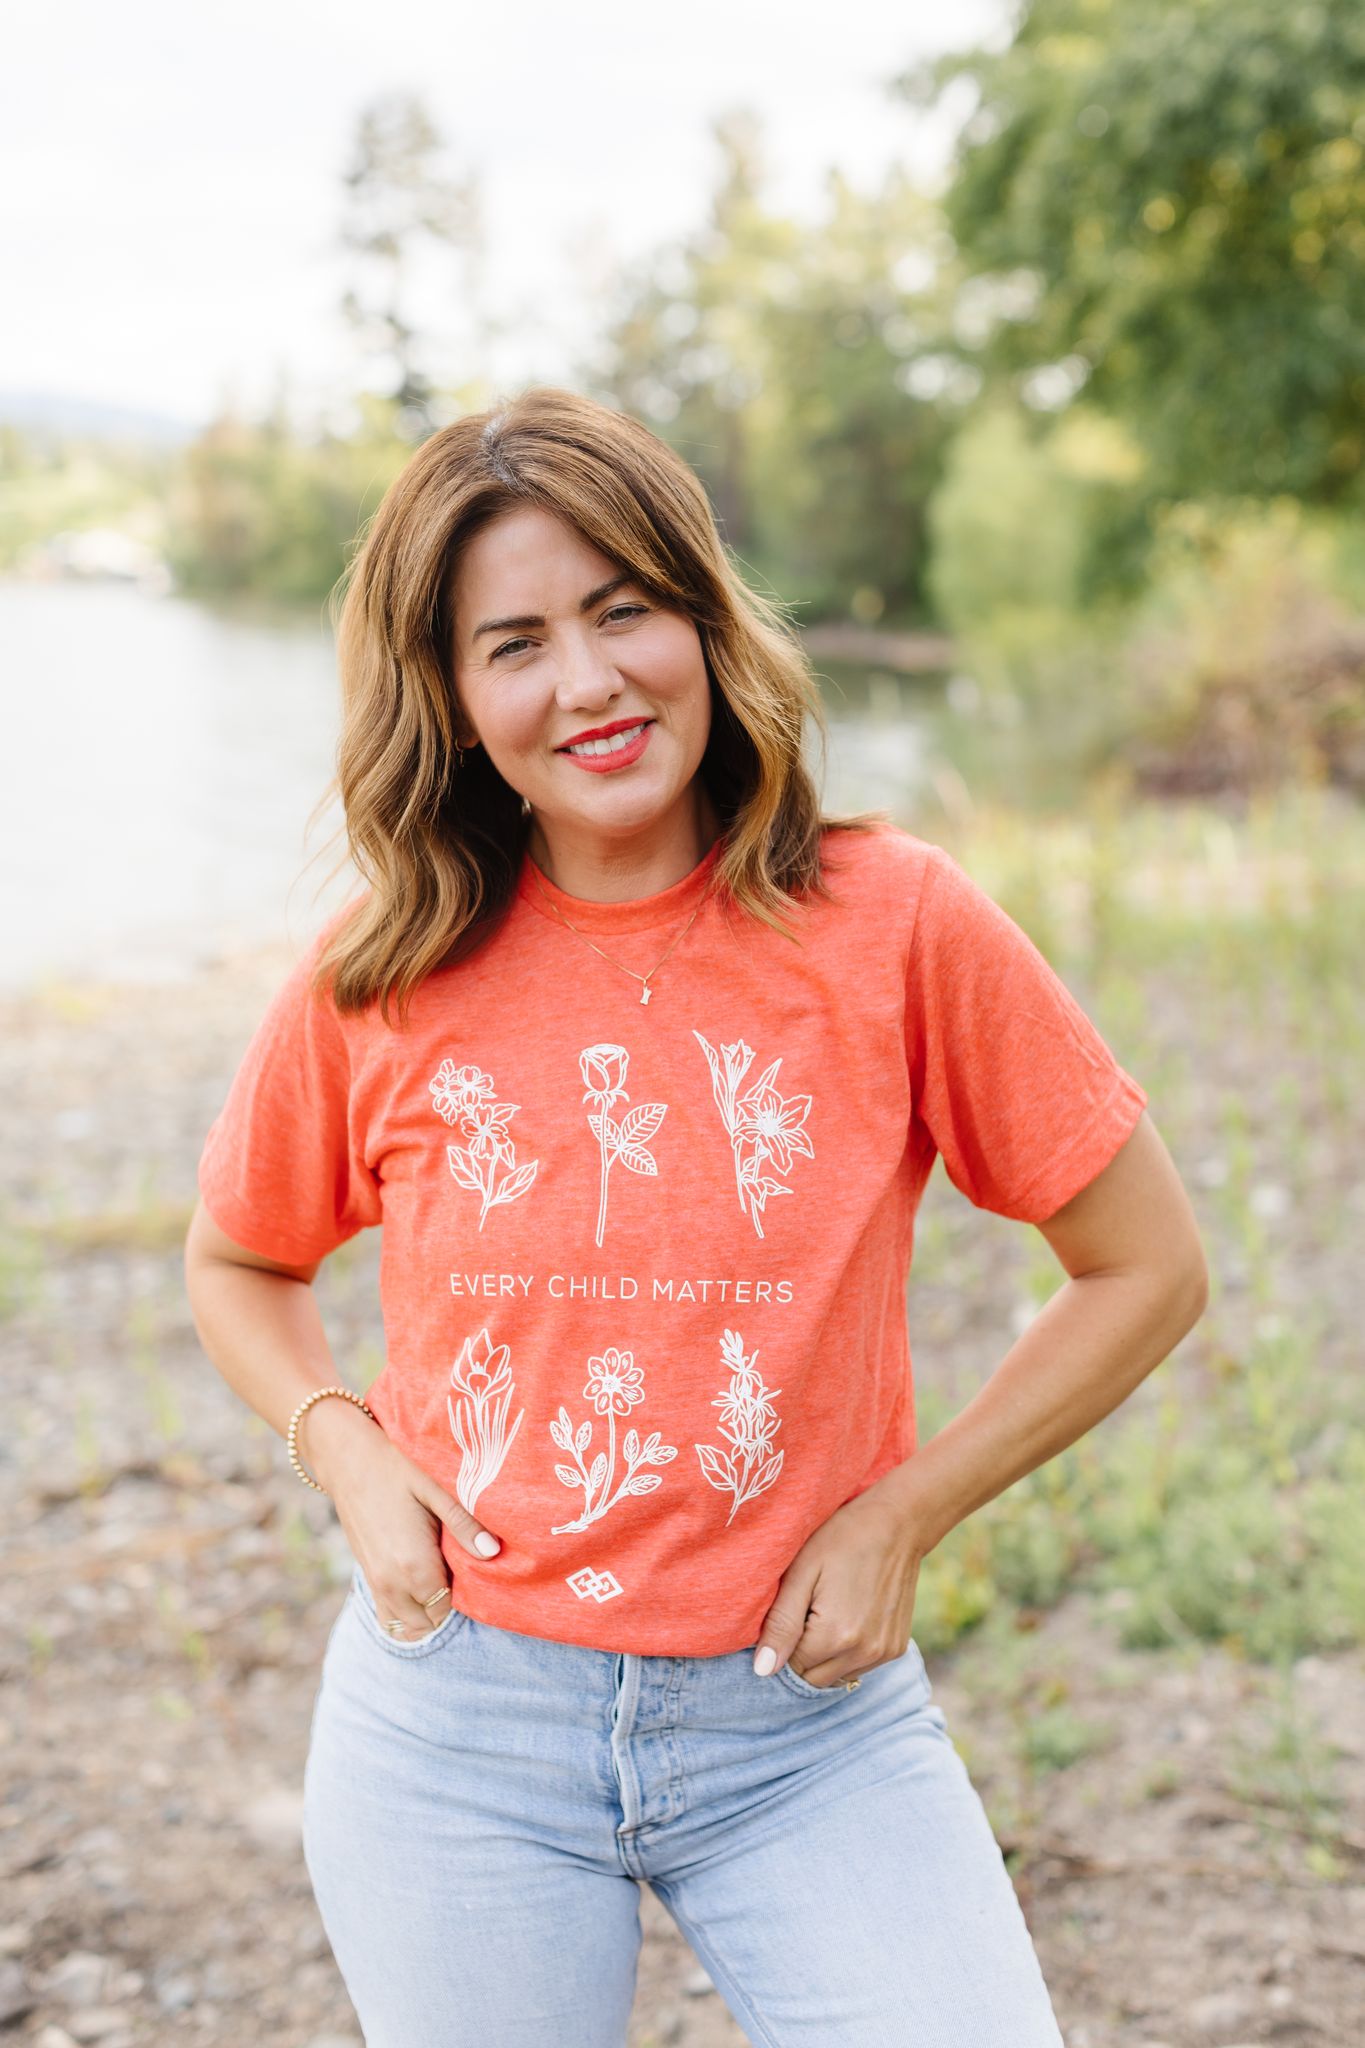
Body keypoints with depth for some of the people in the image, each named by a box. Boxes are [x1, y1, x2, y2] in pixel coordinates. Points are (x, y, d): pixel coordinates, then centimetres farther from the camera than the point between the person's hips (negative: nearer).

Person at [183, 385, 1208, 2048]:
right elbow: (236, 1260, 14)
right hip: (457, 1732, 1)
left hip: (809, 1719, -1)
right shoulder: (380, 979, -5)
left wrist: (898, 1517, -7)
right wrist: (345, 1455, -4)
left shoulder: (897, 924, -10)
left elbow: (1147, 1269, -2)